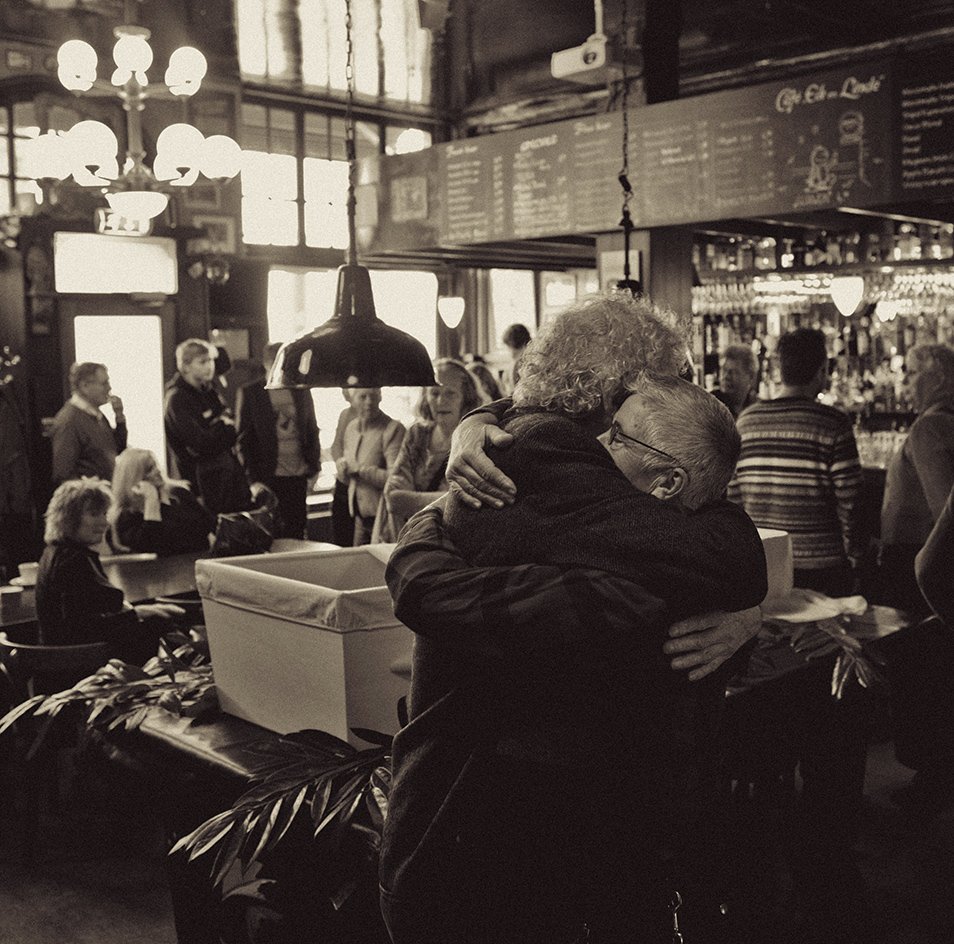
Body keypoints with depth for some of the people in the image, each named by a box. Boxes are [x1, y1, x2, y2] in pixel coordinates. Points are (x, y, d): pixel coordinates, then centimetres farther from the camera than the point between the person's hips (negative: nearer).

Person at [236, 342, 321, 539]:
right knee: (272, 536, 0)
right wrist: (253, 479, -8)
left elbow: (312, 430, 15)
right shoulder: (249, 393, -1)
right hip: (269, 477, -3)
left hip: (298, 475, 3)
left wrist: (314, 466, 7)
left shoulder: (301, 390, 10)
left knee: (296, 533, 5)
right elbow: (244, 439, -2)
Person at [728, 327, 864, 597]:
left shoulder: (746, 420, 2)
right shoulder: (833, 423, -10)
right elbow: (848, 501, -10)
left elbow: (732, 496, 5)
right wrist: (856, 560, 2)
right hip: (821, 567, -4)